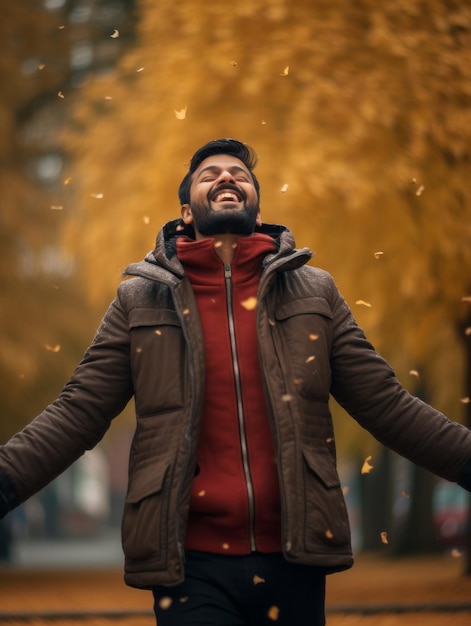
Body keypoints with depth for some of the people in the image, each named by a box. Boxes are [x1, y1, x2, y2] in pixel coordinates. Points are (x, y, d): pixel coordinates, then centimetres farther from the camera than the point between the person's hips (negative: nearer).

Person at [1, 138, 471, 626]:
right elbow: (77, 415, 2)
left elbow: (386, 405, 8)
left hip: (293, 560, 2)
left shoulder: (313, 292, 10)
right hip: (190, 566, -1)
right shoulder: (140, 300, 7)